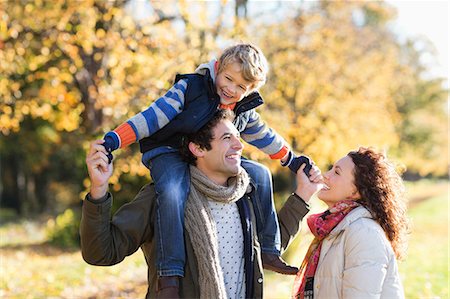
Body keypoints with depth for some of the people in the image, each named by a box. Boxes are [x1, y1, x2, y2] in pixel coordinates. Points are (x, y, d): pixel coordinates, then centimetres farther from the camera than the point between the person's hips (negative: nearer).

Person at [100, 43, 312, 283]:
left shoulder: (244, 111, 1)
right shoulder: (190, 88, -17)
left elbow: (263, 137, 20)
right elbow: (152, 117, -19)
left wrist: (292, 160, 29)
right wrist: (113, 141, -26)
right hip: (168, 154, -6)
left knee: (259, 174, 0)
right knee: (172, 193, -39)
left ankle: (268, 251, 9)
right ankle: (170, 273, -39)